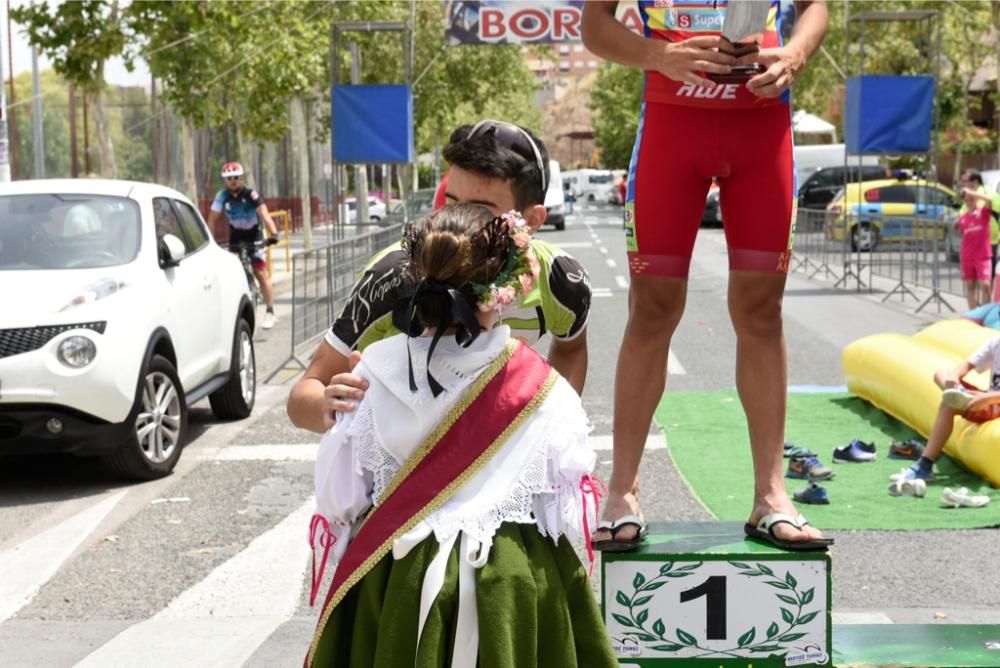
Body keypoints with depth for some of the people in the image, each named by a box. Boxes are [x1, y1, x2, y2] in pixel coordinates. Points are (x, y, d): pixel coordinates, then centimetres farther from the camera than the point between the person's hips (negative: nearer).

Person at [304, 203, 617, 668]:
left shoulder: (375, 374, -9)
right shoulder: (542, 391, -12)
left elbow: (339, 499, -1)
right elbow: (570, 515, -4)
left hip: (392, 584, 2)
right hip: (511, 593, -1)